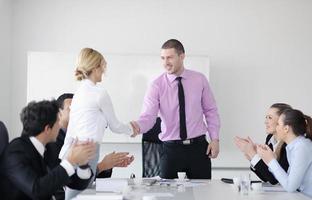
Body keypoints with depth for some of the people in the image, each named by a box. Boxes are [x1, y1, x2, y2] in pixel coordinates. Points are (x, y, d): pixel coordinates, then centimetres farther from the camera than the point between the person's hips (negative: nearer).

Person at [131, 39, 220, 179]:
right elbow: (149, 115, -14)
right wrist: (138, 126, -35)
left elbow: (211, 111, 8)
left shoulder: (199, 80, 2)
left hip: (199, 146, 1)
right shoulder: (157, 85, -4)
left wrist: (215, 138, -1)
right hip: (171, 148, -1)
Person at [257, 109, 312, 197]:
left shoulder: (302, 147, -18)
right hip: (304, 196, 7)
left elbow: (290, 187, -19)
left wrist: (271, 160, -12)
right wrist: (268, 159, 2)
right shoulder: (294, 145, 6)